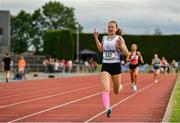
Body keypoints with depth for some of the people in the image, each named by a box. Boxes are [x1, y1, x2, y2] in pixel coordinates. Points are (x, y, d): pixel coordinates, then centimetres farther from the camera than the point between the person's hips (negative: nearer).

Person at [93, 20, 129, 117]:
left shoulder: (119, 38, -3)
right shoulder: (104, 38, 9)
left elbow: (126, 53, -6)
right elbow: (101, 50, 24)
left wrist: (121, 45, -22)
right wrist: (96, 39, 15)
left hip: (116, 65, -2)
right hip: (105, 66, 2)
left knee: (116, 91, 13)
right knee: (106, 89, -18)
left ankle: (119, 86, 49)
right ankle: (107, 109, -21)